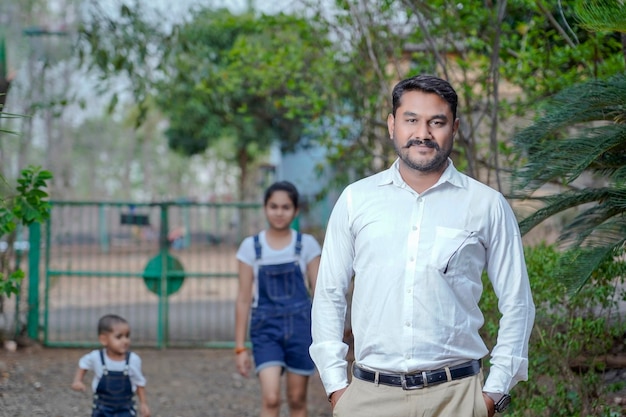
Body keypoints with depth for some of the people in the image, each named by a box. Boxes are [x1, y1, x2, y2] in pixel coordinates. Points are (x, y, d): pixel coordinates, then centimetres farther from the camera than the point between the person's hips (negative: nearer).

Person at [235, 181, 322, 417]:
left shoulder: (307, 245, 2)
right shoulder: (251, 247, 1)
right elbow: (244, 300, 3)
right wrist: (240, 347, 2)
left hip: (300, 327, 1)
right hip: (266, 329, -1)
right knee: (271, 398, -15)